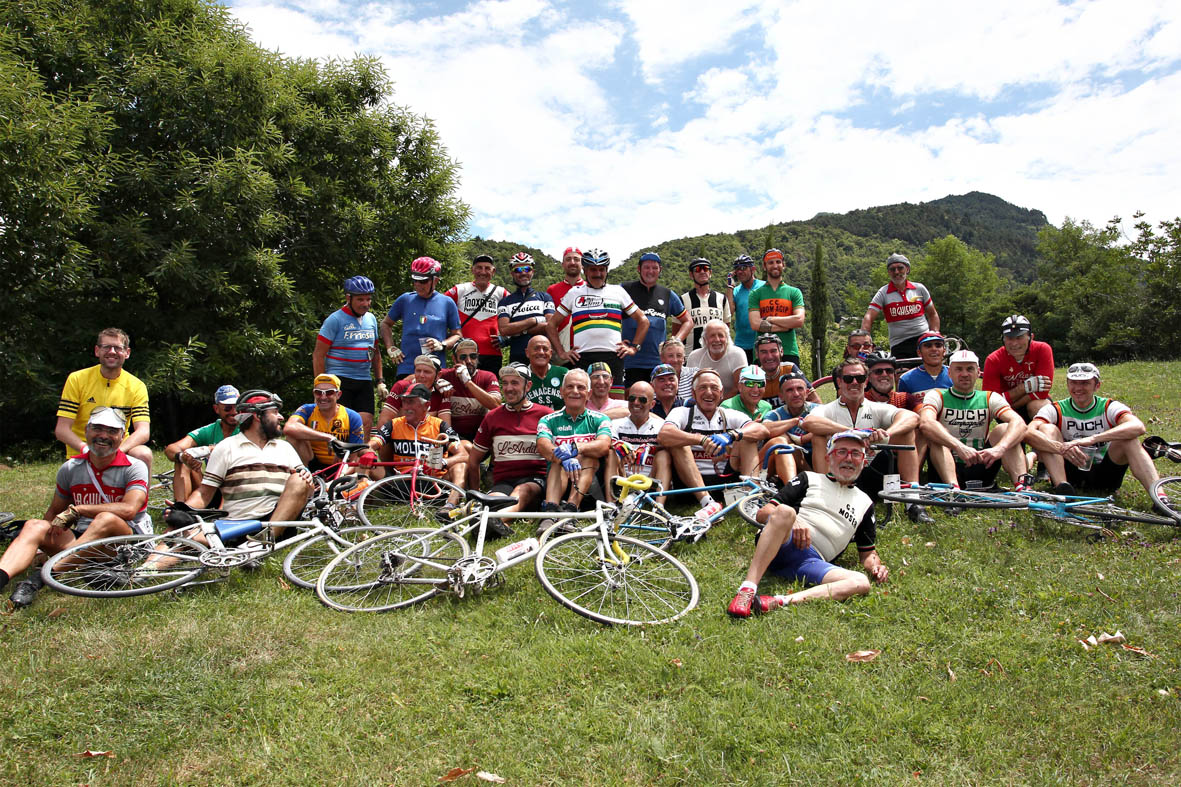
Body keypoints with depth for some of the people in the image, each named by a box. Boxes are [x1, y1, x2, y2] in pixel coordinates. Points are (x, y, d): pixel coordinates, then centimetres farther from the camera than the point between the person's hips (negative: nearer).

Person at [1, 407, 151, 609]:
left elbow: (128, 510, -21)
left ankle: (41, 576, -39)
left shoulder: (134, 468, -5)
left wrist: (76, 510, -18)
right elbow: (54, 511, 19)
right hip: (81, 539, 5)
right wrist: (42, 542, 0)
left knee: (106, 519, -35)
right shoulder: (70, 468, 10)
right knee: (35, 526, -18)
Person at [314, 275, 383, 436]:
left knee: (366, 424, -3)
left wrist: (380, 381, 14)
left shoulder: (371, 319, 13)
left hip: (364, 381, 5)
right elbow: (318, 355, -7)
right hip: (339, 380, -5)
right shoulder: (335, 319, -6)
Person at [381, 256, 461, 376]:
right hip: (406, 369, 1)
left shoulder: (447, 303, 6)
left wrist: (442, 345, -10)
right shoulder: (405, 299, 10)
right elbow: (386, 324, 22)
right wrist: (390, 348, 8)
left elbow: (457, 335, 9)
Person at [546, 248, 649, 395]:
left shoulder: (618, 291, 17)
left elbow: (643, 321, 21)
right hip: (582, 358, 0)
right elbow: (551, 324, 17)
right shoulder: (574, 293, 16)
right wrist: (561, 352, 7)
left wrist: (633, 347, 10)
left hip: (613, 356, 0)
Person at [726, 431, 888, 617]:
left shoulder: (865, 503, 28)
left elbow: (867, 552, 30)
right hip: (783, 546, -2)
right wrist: (791, 522, -11)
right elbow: (763, 513, 10)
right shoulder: (809, 479, 20)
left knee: (861, 583, -28)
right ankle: (747, 591, -41)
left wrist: (876, 565, 6)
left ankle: (778, 602, -44)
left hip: (811, 561, 2)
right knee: (785, 511, -35)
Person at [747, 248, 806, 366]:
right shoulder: (755, 294, 9)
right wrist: (788, 325, -8)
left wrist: (769, 319, -6)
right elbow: (755, 324, -6)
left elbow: (799, 320, -4)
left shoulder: (794, 292, 11)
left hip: (789, 352, 1)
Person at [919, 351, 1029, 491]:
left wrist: (1000, 448, -32)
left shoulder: (989, 398, 8)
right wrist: (959, 447, -39)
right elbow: (925, 423, -24)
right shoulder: (937, 396, 0)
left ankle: (1022, 487, -30)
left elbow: (1019, 423, -11)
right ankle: (952, 488, -45)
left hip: (980, 470, 2)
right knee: (936, 433, -26)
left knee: (1004, 429, -13)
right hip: (946, 472, -2)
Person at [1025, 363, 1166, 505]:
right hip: (1068, 475, 0)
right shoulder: (1056, 410, -4)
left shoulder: (1109, 407, -3)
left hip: (1104, 476, 0)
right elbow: (1029, 433, -24)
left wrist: (1092, 439, -41)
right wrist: (1061, 448, -42)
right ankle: (1062, 487, -37)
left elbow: (1138, 427, -27)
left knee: (1128, 437, -22)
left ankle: (1158, 497, -34)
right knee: (1047, 429, -20)